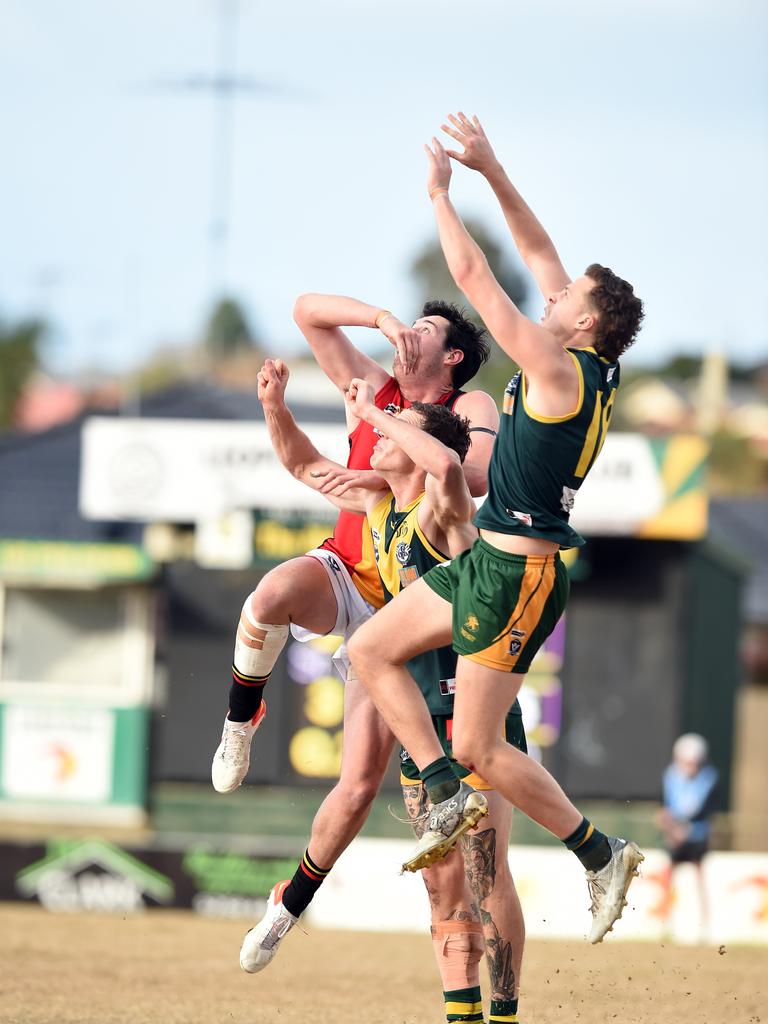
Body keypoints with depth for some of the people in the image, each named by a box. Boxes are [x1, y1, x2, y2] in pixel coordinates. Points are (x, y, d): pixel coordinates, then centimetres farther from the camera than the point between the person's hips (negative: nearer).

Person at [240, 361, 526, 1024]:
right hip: (421, 715, 9)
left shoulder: (441, 510, -13)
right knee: (442, 883, 8)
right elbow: (306, 465, 25)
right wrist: (275, 406, 8)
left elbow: (447, 464, -37)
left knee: (485, 876, -10)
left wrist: (373, 410, -25)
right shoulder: (379, 506, 12)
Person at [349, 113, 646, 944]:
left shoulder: (559, 369, -18)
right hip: (487, 560, 10)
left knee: (481, 747, -6)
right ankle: (447, 794, 8)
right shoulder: (588, 366, 6)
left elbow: (472, 277, -15)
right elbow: (539, 255, 15)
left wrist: (439, 194, -4)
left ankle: (601, 854, 1)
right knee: (370, 649, 11)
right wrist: (492, 173, 13)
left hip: (518, 576, -10)